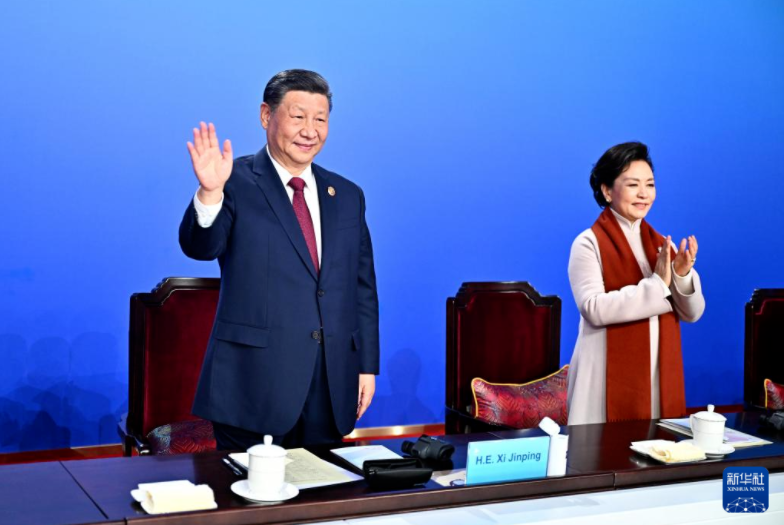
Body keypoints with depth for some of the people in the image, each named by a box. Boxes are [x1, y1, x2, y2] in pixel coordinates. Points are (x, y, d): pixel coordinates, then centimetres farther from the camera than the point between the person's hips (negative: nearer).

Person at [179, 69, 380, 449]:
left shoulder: (347, 196, 11)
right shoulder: (237, 183, -3)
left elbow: (362, 288, 14)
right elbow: (200, 247, -18)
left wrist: (367, 366, 10)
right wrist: (210, 191, -37)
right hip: (253, 383, -4)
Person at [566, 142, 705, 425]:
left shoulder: (662, 244, 10)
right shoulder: (589, 243, -7)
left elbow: (692, 313, 7)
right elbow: (594, 309, -20)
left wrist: (682, 275, -12)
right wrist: (656, 285, -21)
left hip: (661, 377, 5)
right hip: (610, 379, -5)